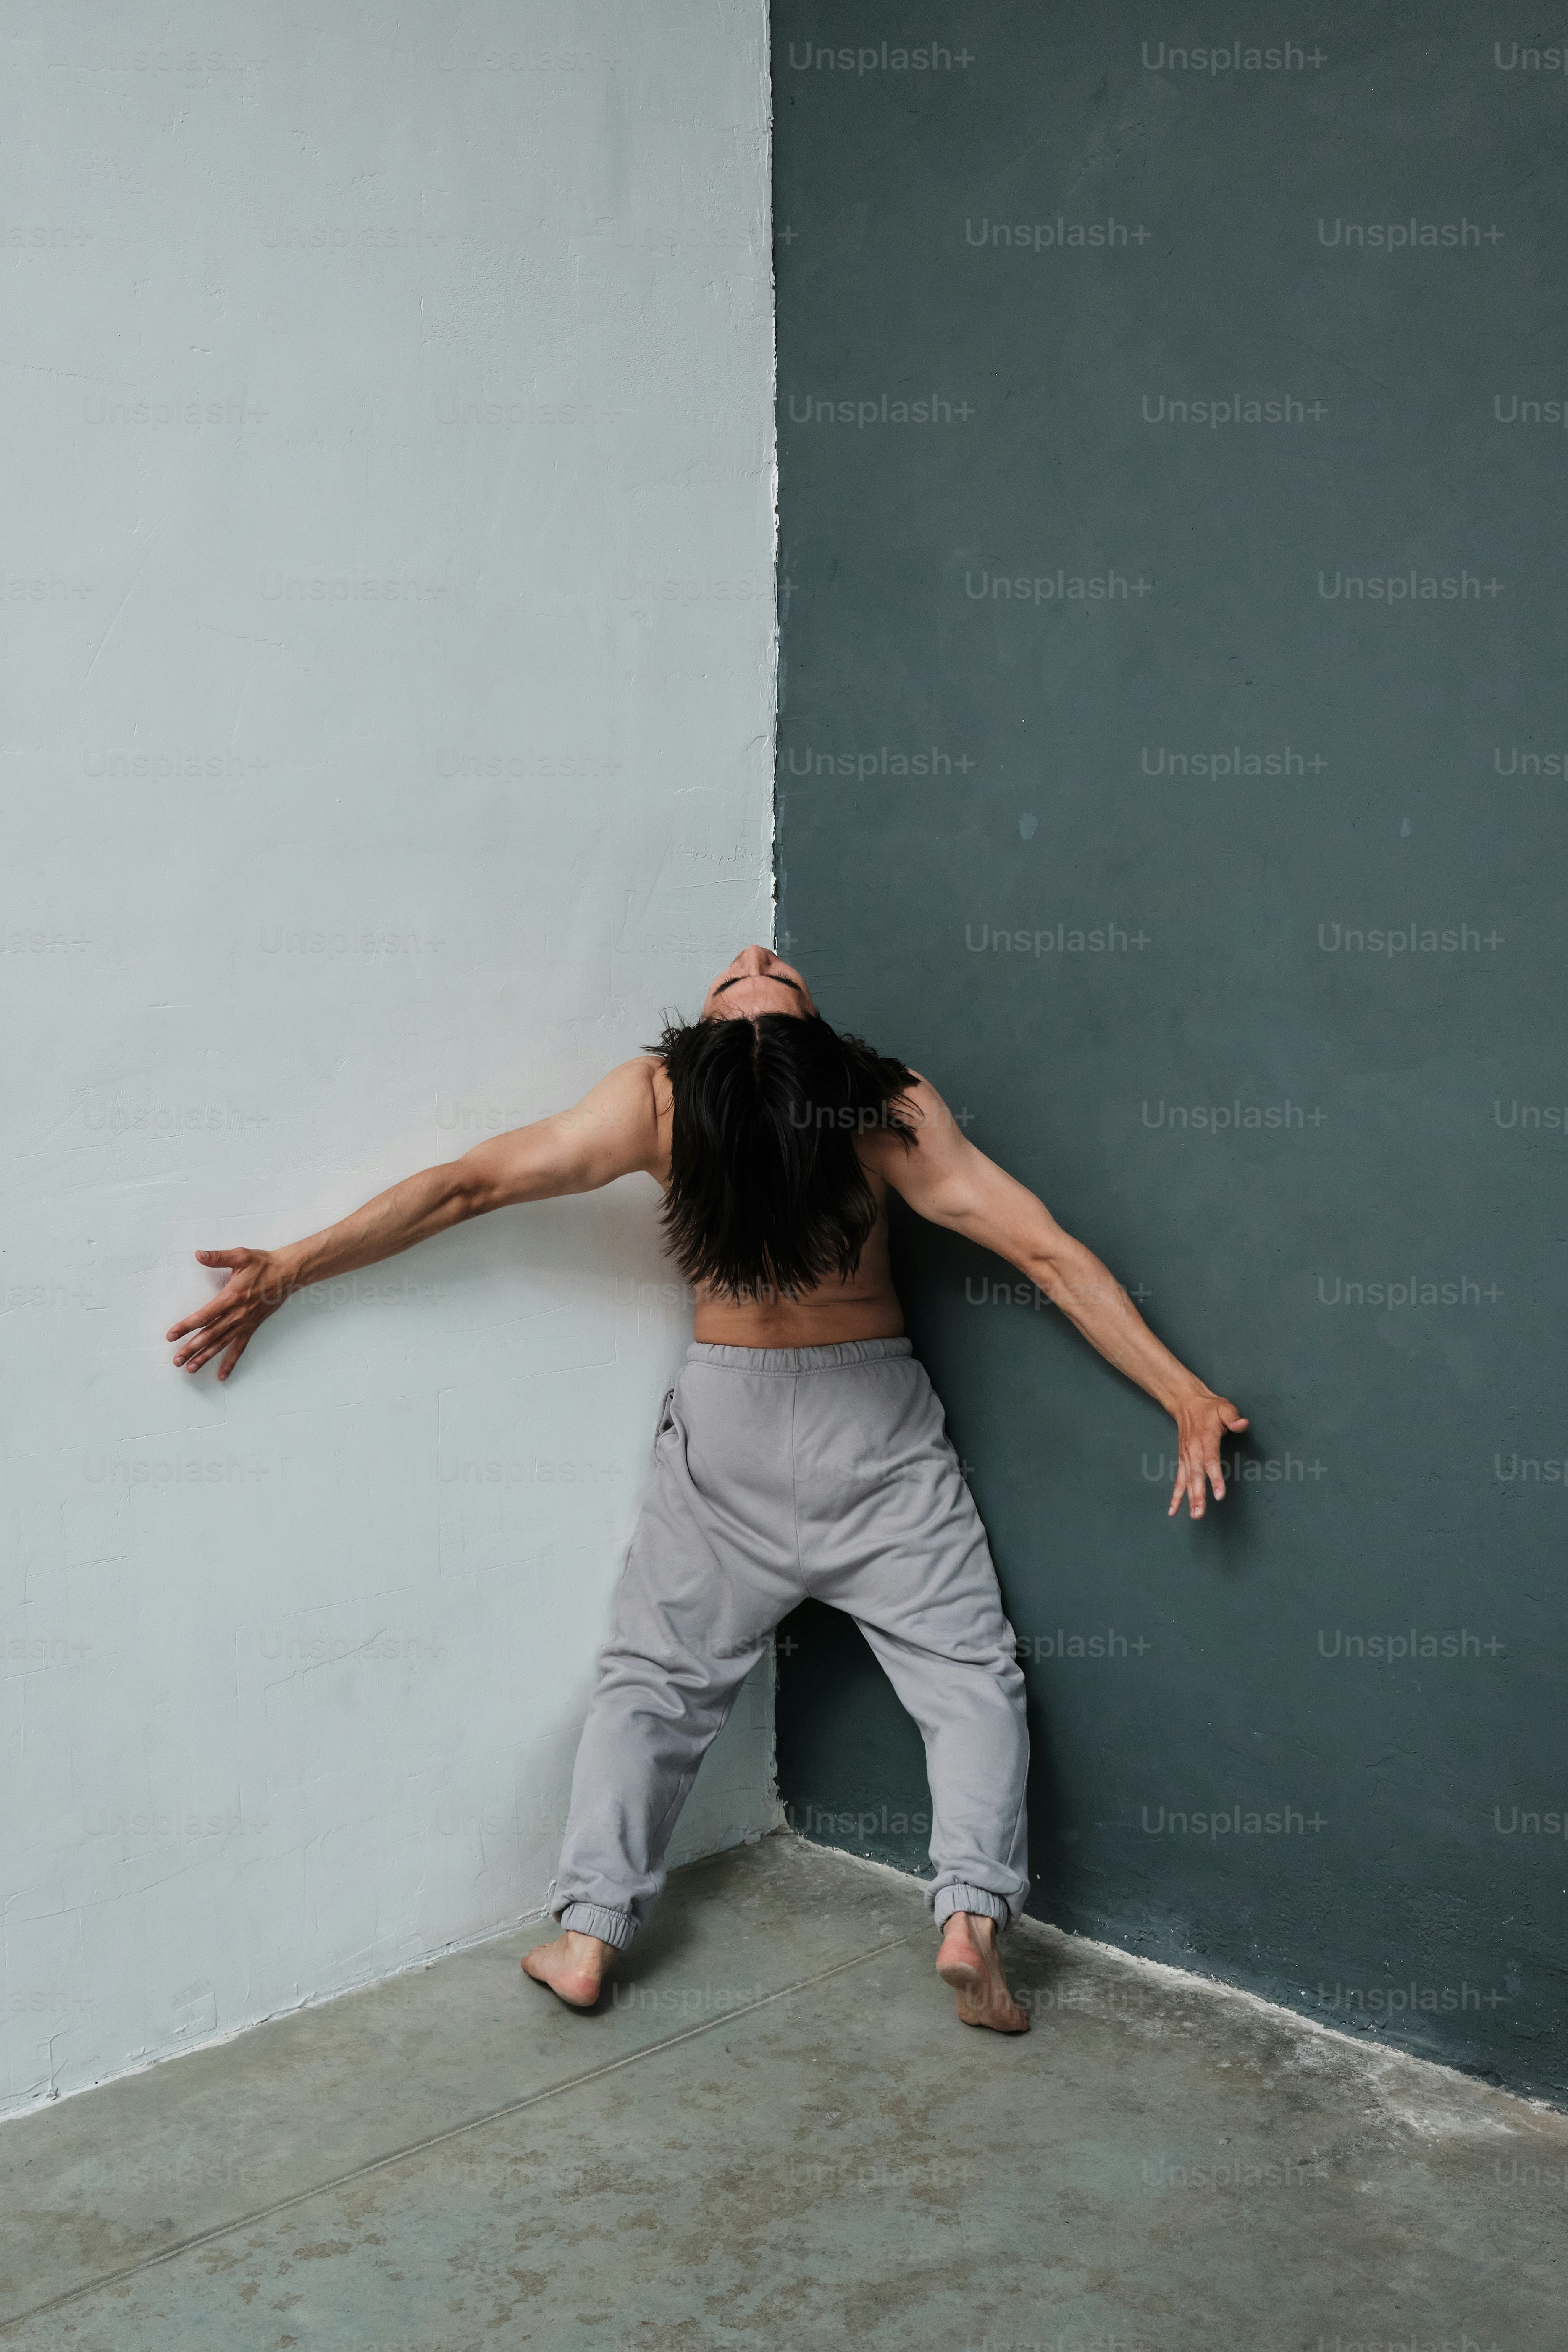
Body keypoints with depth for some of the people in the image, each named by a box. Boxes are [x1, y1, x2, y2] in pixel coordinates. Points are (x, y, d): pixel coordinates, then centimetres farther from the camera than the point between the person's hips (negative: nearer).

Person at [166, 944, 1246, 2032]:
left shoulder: (658, 1100, -20)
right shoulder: (893, 1107, -23)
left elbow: (467, 1186, -14)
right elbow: (1049, 1254, -21)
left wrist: (288, 1267, -5)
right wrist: (1186, 1395, -14)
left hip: (728, 1423, 1)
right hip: (876, 1425, -1)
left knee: (651, 1679, 14)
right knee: (969, 1673, 8)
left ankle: (589, 1935, 8)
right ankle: (972, 1913, -8)